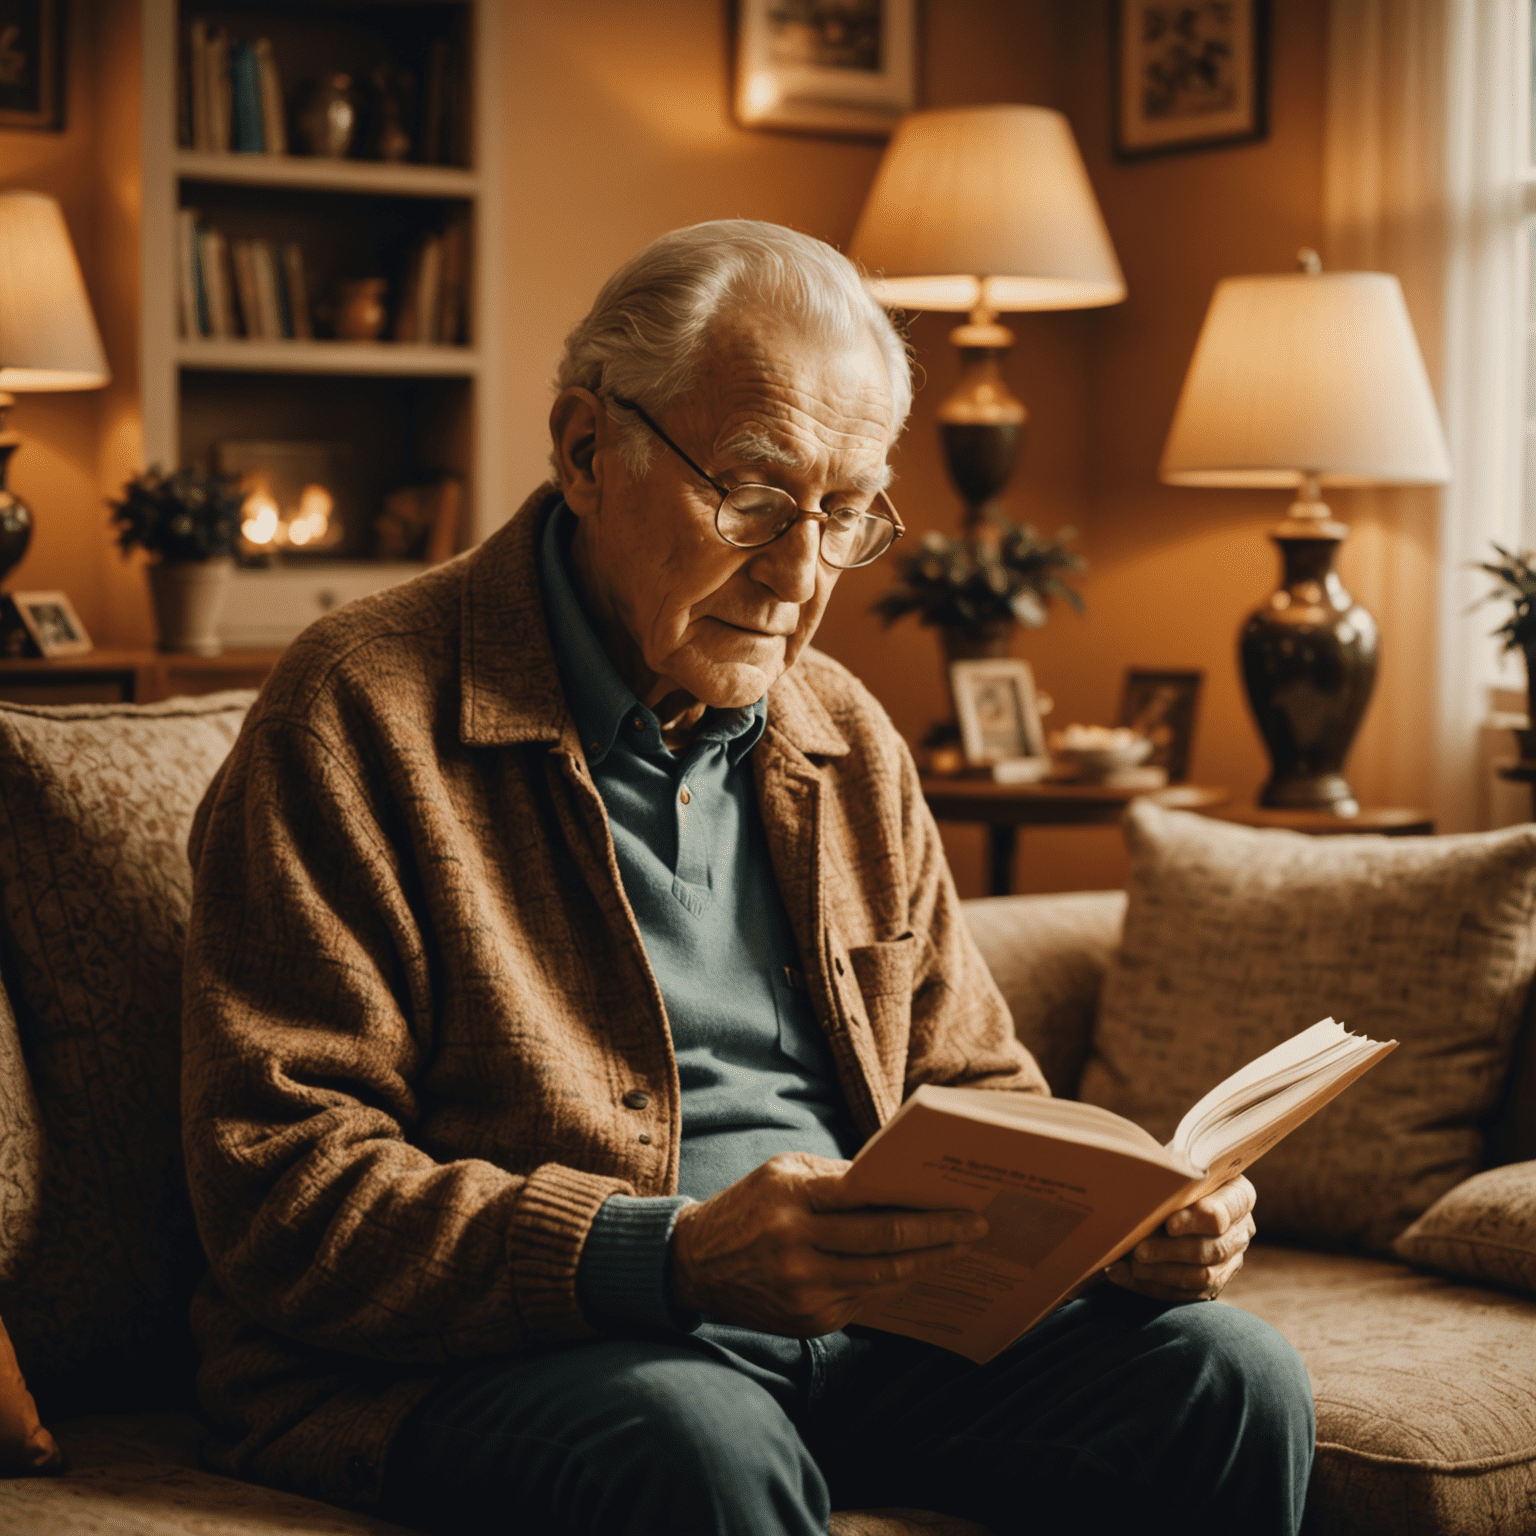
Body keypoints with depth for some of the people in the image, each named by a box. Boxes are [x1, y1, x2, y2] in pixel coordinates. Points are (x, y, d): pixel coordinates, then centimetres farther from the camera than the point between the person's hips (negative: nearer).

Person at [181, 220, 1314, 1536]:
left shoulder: (848, 744, 16)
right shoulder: (363, 714, -6)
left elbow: (976, 1101, 22)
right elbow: (278, 1188, -14)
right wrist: (668, 1262, -27)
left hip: (856, 1325, 6)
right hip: (483, 1364, -6)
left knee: (1229, 1378, -15)